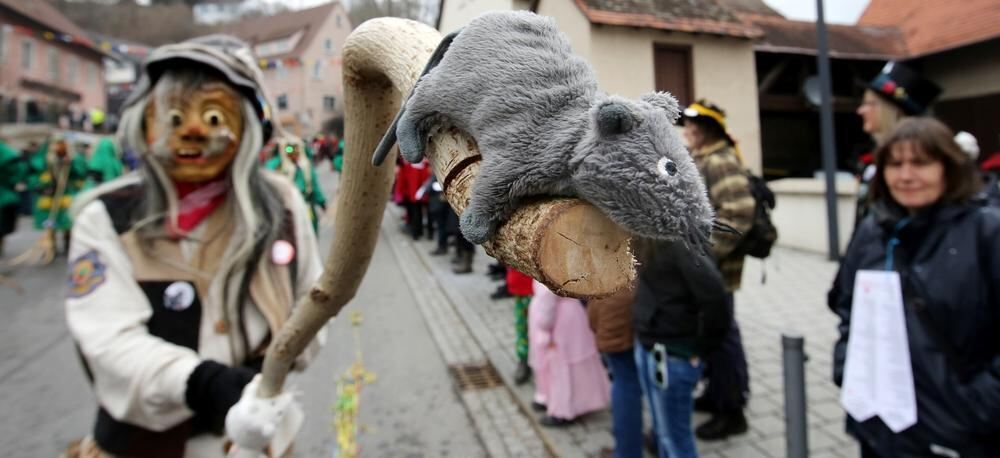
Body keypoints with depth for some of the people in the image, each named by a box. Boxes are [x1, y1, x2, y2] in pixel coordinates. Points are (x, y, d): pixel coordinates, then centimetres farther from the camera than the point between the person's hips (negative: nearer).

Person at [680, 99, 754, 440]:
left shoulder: (720, 162, -16)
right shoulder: (699, 160, 15)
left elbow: (739, 212, -27)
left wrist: (709, 251, -25)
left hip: (714, 267, -10)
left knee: (722, 335, 0)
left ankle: (732, 411, 14)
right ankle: (716, 394, 34)